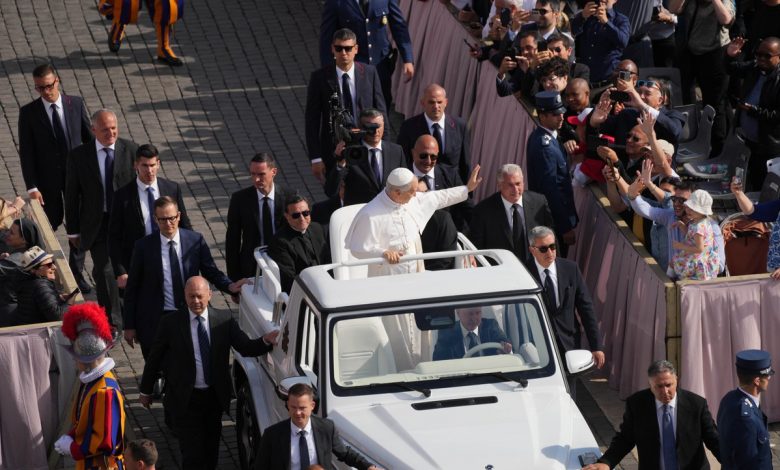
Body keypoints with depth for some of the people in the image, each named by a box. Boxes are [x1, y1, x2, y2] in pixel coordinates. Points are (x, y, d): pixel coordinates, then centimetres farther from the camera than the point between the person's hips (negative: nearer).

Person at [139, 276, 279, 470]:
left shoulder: (224, 321, -2)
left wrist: (266, 341, -28)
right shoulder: (171, 323, -8)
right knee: (193, 454, -7)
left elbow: (246, 348, -7)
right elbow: (154, 358, 1)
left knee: (211, 451, 16)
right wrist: (146, 390, 8)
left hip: (214, 398, 3)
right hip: (185, 401, -3)